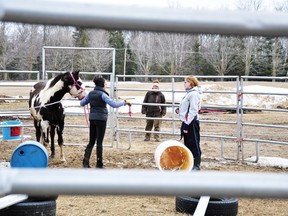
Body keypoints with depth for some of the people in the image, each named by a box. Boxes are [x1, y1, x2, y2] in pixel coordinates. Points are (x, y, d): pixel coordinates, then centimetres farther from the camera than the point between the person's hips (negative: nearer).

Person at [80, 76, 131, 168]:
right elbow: (114, 104, -22)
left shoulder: (91, 93, 6)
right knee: (99, 142, 1)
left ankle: (85, 162, 4)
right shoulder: (102, 94, -14)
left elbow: (82, 103, 16)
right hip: (101, 119, -6)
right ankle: (99, 164, 8)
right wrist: (124, 102, -10)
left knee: (91, 141, 11)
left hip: (92, 118, 6)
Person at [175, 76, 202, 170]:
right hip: (186, 122, 10)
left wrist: (187, 124, -21)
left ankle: (196, 165, 6)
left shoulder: (194, 94, -15)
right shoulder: (189, 93, 14)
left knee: (194, 144, -2)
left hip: (191, 123, -10)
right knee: (187, 144, 16)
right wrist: (179, 110, 6)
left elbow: (193, 111, -20)